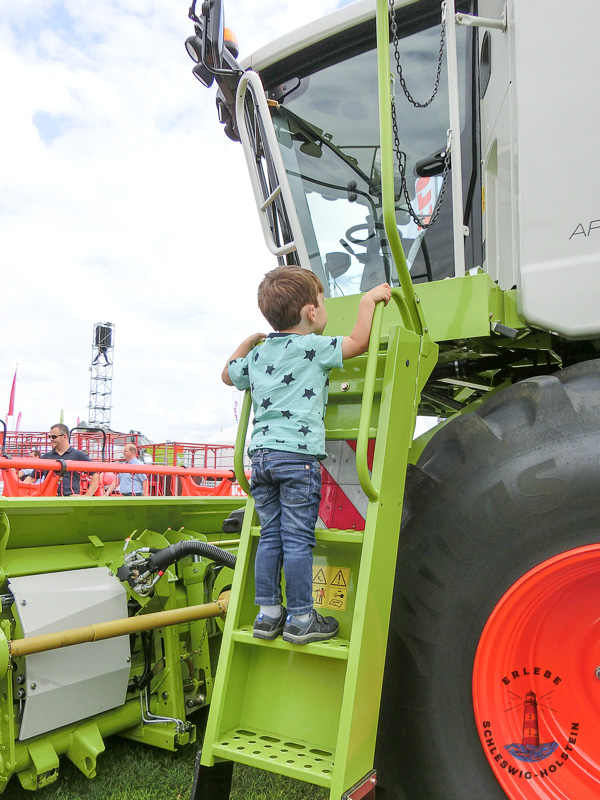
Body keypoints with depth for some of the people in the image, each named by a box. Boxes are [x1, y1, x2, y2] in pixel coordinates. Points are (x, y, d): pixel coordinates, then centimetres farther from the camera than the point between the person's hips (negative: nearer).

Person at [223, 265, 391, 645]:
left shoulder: (258, 354, 18)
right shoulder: (311, 347, -3)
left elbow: (228, 374, 34)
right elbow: (358, 343, -3)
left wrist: (249, 340, 46)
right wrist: (368, 301, 9)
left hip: (260, 453, 7)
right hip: (298, 455, -7)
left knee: (270, 535, 12)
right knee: (298, 539, -1)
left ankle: (268, 613, 18)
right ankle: (301, 619, 7)